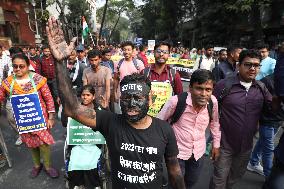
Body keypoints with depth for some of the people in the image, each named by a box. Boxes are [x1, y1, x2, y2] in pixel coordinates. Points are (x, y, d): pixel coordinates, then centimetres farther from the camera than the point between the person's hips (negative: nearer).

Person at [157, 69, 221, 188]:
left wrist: (216, 144, 13)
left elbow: (214, 123, 6)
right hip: (177, 152, -4)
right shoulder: (176, 101, -26)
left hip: (199, 152, 4)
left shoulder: (213, 101, -14)